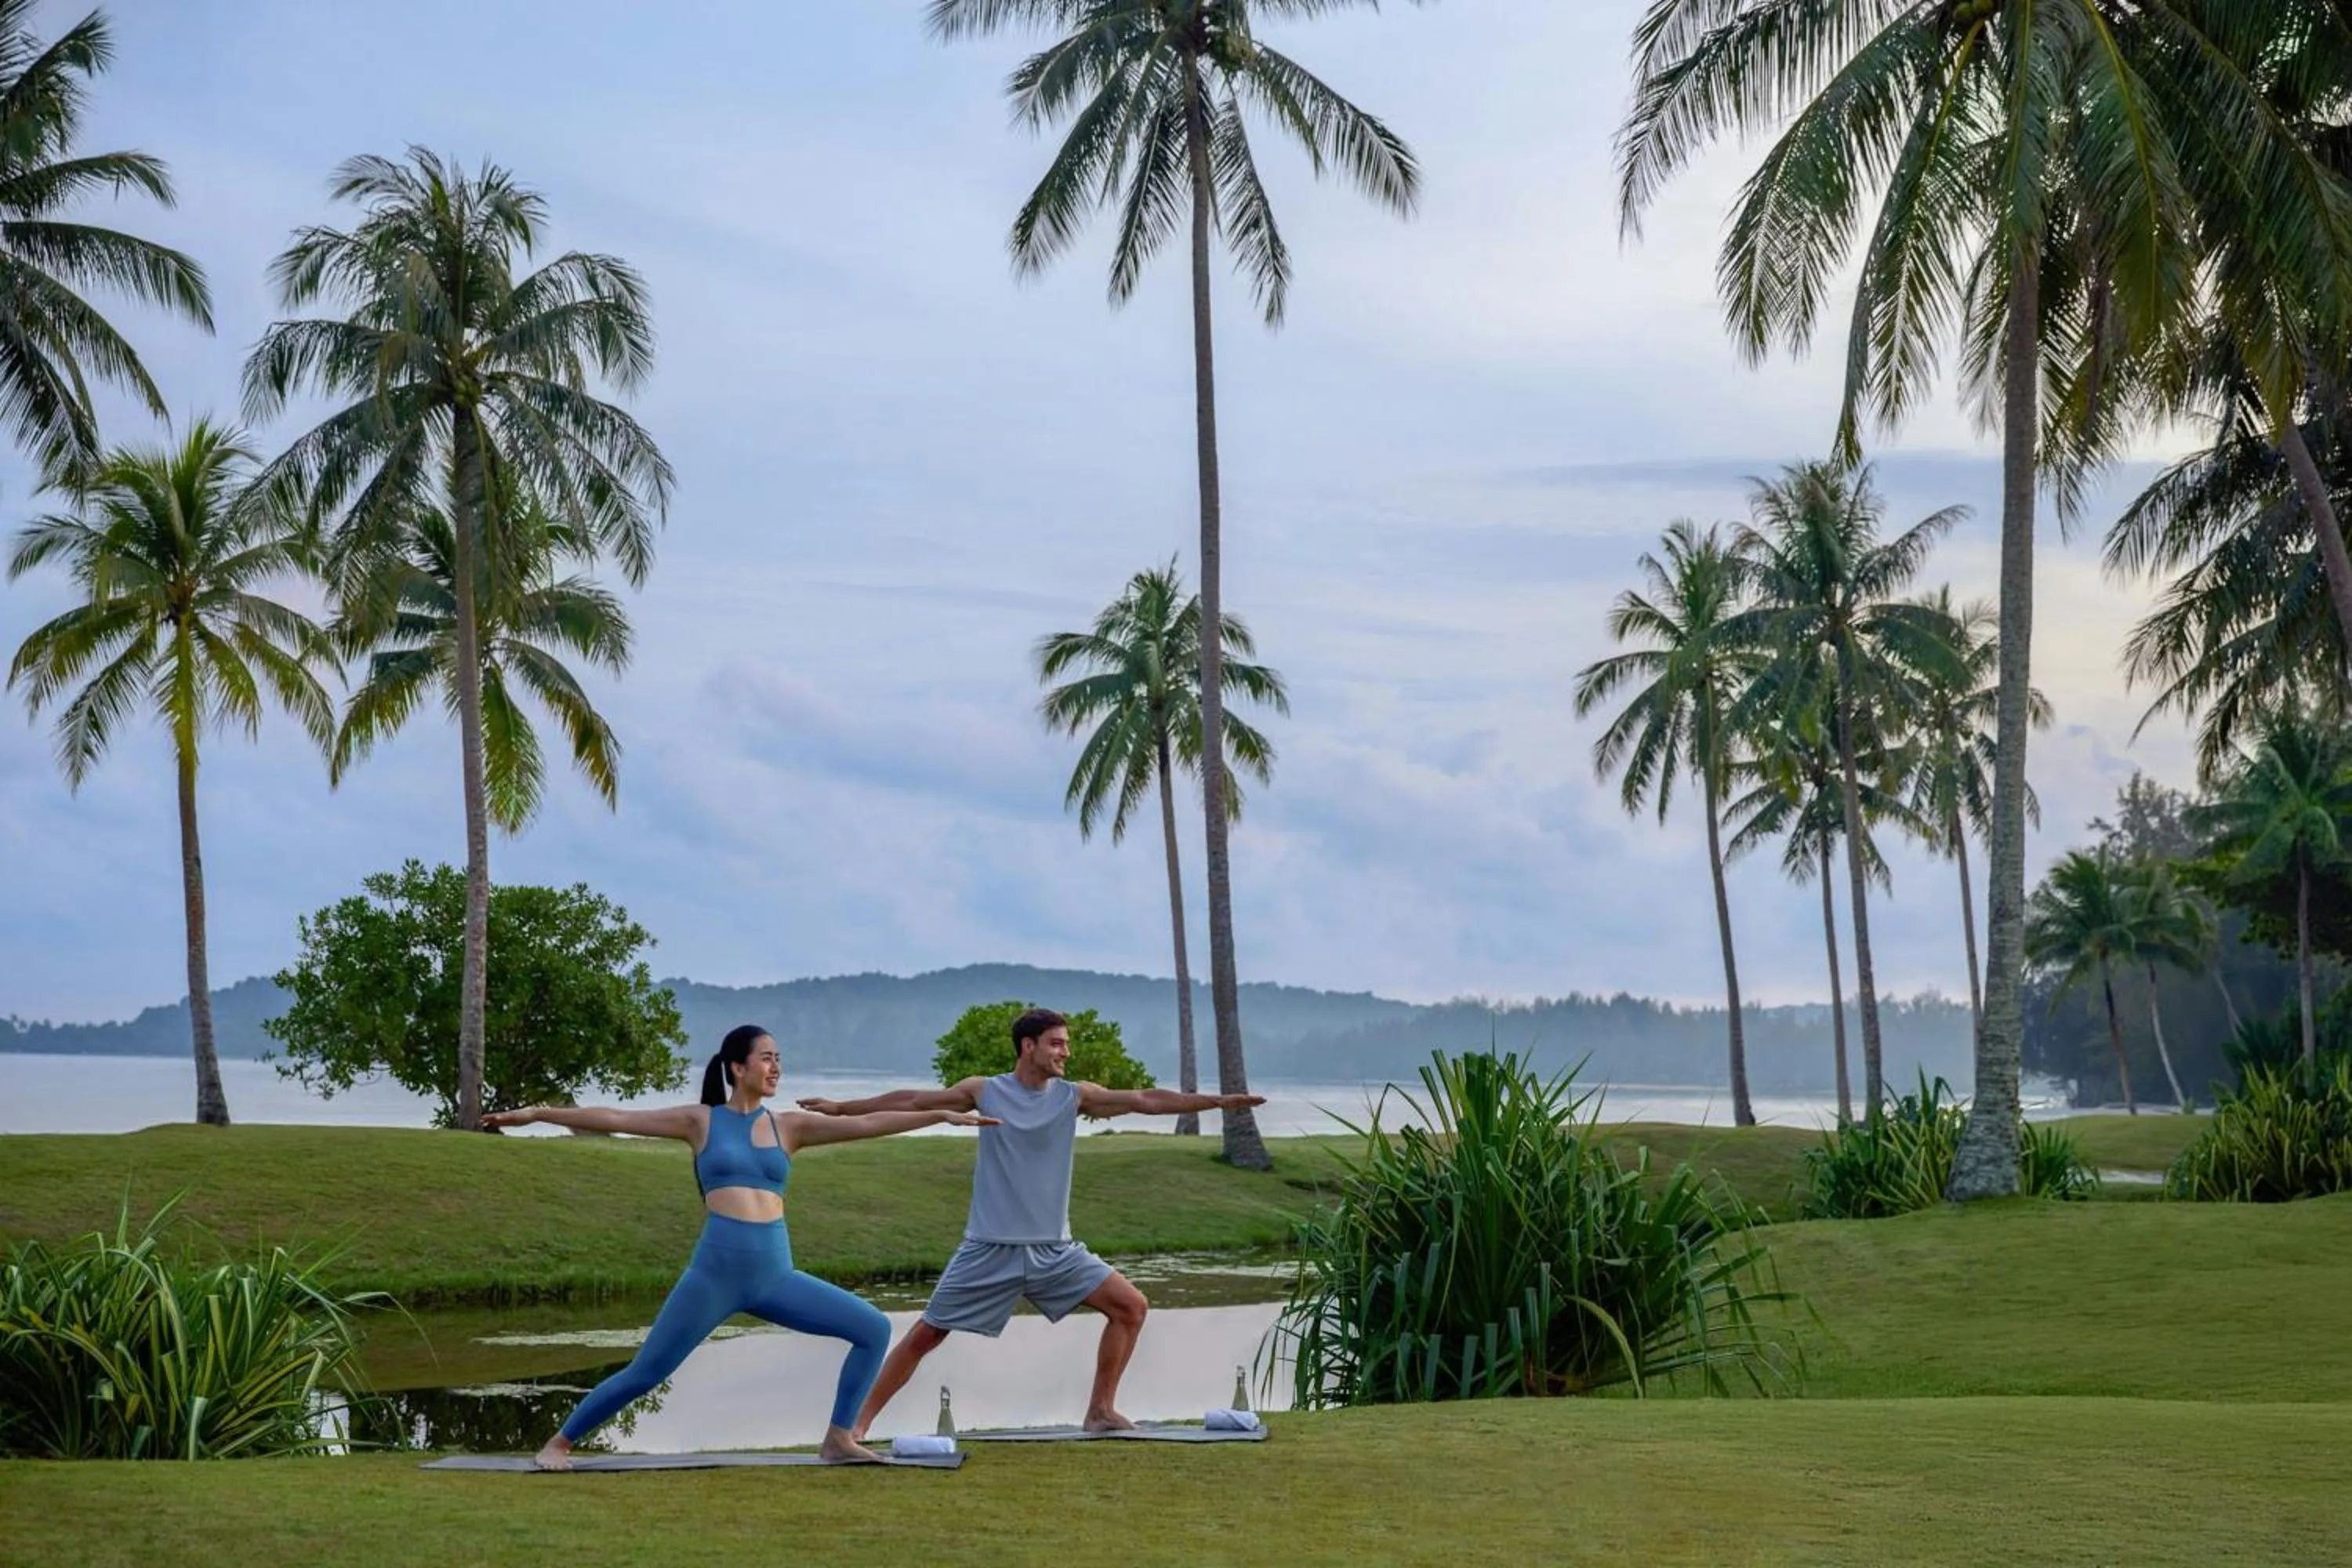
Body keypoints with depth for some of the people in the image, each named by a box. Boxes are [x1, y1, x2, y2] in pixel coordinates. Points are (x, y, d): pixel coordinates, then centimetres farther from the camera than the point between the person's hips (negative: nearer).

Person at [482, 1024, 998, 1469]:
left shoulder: (789, 1126, 11)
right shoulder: (701, 1121, 5)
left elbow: (867, 1124, 6)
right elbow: (615, 1120, 4)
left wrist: (942, 1114, -1)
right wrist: (537, 1113, 1)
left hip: (775, 1275, 4)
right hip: (715, 1272, -4)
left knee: (874, 1329, -3)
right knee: (644, 1374, -3)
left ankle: (839, 1438, 7)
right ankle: (559, 1442, 15)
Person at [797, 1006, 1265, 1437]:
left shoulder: (1074, 1096, 2)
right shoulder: (984, 1091, -2)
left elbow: (1145, 1100, -4)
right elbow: (912, 1100, 4)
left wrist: (1217, 1101, -11)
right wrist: (840, 1108, 5)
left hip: (1054, 1250, 3)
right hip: (990, 1249, -3)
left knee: (1131, 1307, -6)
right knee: (926, 1335, -3)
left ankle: (1101, 1410, 6)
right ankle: (860, 1421, 8)